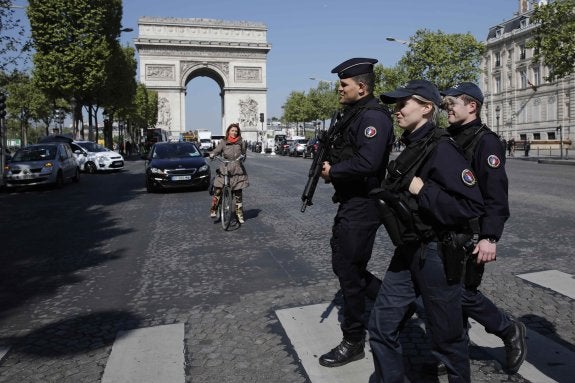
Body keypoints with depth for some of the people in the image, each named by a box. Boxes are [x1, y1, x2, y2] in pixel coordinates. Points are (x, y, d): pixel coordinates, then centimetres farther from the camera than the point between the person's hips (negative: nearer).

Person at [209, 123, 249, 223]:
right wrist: (212, 154, -22)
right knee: (217, 190, -11)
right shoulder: (223, 142, 6)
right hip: (224, 170, 0)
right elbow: (216, 151, -2)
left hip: (238, 171, 1)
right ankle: (213, 210, 5)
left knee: (238, 194, 5)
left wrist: (242, 157, -8)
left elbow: (243, 154, 13)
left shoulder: (241, 142, 7)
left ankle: (239, 214, 17)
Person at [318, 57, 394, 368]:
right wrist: (329, 165, 1)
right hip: (349, 203, 10)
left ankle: (353, 343, 19)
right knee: (343, 265, 19)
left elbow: (367, 162, -30)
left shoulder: (373, 116, -17)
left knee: (350, 272, 1)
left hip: (362, 206, -10)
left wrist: (332, 171, -16)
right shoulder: (352, 114, 14)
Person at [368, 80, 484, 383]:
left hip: (437, 255, -8)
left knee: (447, 335, 12)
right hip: (408, 253, 8)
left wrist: (421, 190, -25)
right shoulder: (412, 147, 9)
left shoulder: (441, 149, -18)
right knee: (381, 326, 11)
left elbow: (472, 206, -25)